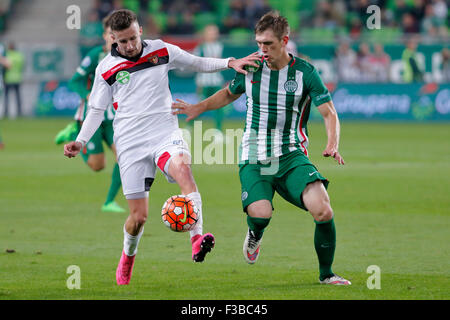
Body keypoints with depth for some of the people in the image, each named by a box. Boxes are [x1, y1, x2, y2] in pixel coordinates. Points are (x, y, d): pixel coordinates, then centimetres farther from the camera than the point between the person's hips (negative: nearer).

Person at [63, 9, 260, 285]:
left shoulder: (161, 51, 5)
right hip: (131, 145, 0)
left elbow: (197, 63, 17)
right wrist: (80, 141, -3)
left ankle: (197, 241, -48)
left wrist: (230, 63, 3)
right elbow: (97, 110, 11)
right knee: (139, 216, -1)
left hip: (165, 133, 0)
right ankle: (128, 257, 32)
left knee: (182, 168, -35)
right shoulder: (106, 69, 3)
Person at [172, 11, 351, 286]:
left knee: (323, 211, -23)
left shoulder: (304, 72, -3)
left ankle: (326, 273, -1)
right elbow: (229, 94, 27)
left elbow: (329, 113, -6)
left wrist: (332, 145, -23)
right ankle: (255, 233, 15)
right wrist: (199, 108, 16)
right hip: (254, 159, 1)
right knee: (260, 214, -26)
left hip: (292, 157, -1)